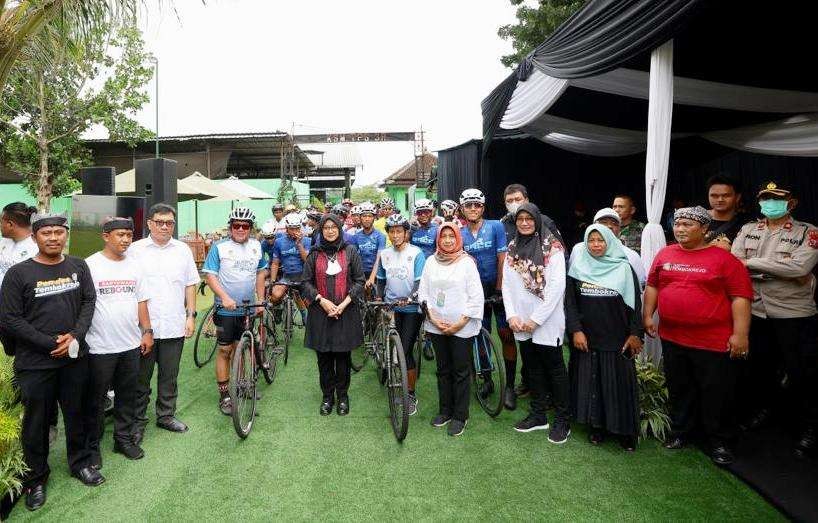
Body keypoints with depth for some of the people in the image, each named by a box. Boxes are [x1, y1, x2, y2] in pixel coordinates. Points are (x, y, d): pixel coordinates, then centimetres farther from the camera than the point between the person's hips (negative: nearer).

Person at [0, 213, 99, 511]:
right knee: (36, 422, 10)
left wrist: (75, 336, -12)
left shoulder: (78, 266, 3)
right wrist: (50, 343, -15)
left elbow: (89, 302, 2)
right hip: (35, 363, -2)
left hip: (75, 357, 3)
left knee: (77, 414, 15)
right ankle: (36, 479, 29)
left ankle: (80, 463, 35)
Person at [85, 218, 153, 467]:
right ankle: (92, 445, 24)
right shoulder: (91, 265, -9)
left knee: (127, 397, 15)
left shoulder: (134, 266, 7)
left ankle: (124, 438, 29)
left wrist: (147, 331, 8)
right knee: (97, 399, 9)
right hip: (100, 346, -5)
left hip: (131, 344, 5)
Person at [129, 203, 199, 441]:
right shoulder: (135, 249, -1)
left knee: (169, 377, 13)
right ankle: (138, 421, 23)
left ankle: (166, 415, 29)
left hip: (174, 326, 2)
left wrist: (191, 315, 4)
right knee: (141, 378, 9)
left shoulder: (183, 250, 7)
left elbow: (190, 285, 10)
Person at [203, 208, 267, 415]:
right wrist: (224, 297, -23)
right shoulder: (219, 247, -7)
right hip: (226, 310, -4)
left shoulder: (256, 246, 7)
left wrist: (261, 301, 9)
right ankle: (224, 395, 12)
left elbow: (261, 273, 14)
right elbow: (210, 276, -10)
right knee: (224, 350, 3)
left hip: (248, 309, 4)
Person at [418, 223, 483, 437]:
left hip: (462, 328, -3)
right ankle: (445, 410, 28)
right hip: (436, 326, 4)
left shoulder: (467, 262, -5)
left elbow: (476, 296, -7)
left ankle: (460, 416, 16)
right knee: (443, 369, 14)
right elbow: (423, 292, 7)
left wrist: (460, 323, -12)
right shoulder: (431, 261, 6)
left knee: (461, 371, 4)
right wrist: (432, 316, -6)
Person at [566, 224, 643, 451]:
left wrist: (635, 334, -4)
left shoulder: (624, 268, -1)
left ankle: (625, 429, 18)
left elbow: (635, 303, 0)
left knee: (620, 383, 3)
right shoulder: (578, 268, 2)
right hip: (586, 339, 1)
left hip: (617, 339, -1)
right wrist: (575, 330, -8)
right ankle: (596, 426, 22)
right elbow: (570, 302, 1)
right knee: (590, 382, 8)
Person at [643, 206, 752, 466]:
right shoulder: (665, 254, 5)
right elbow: (652, 286, 14)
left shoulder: (723, 258, -8)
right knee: (679, 389, 17)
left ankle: (720, 442, 26)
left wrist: (740, 333, -14)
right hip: (672, 337, 4)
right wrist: (647, 315, 9)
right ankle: (680, 431, 34)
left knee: (716, 394, 8)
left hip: (713, 341, -4)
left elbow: (740, 296, -10)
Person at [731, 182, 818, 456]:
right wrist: (784, 272, -15)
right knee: (760, 365, 17)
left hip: (794, 313, -3)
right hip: (755, 311, 3)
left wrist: (753, 262, -16)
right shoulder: (747, 230, 6)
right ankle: (761, 409, 37)